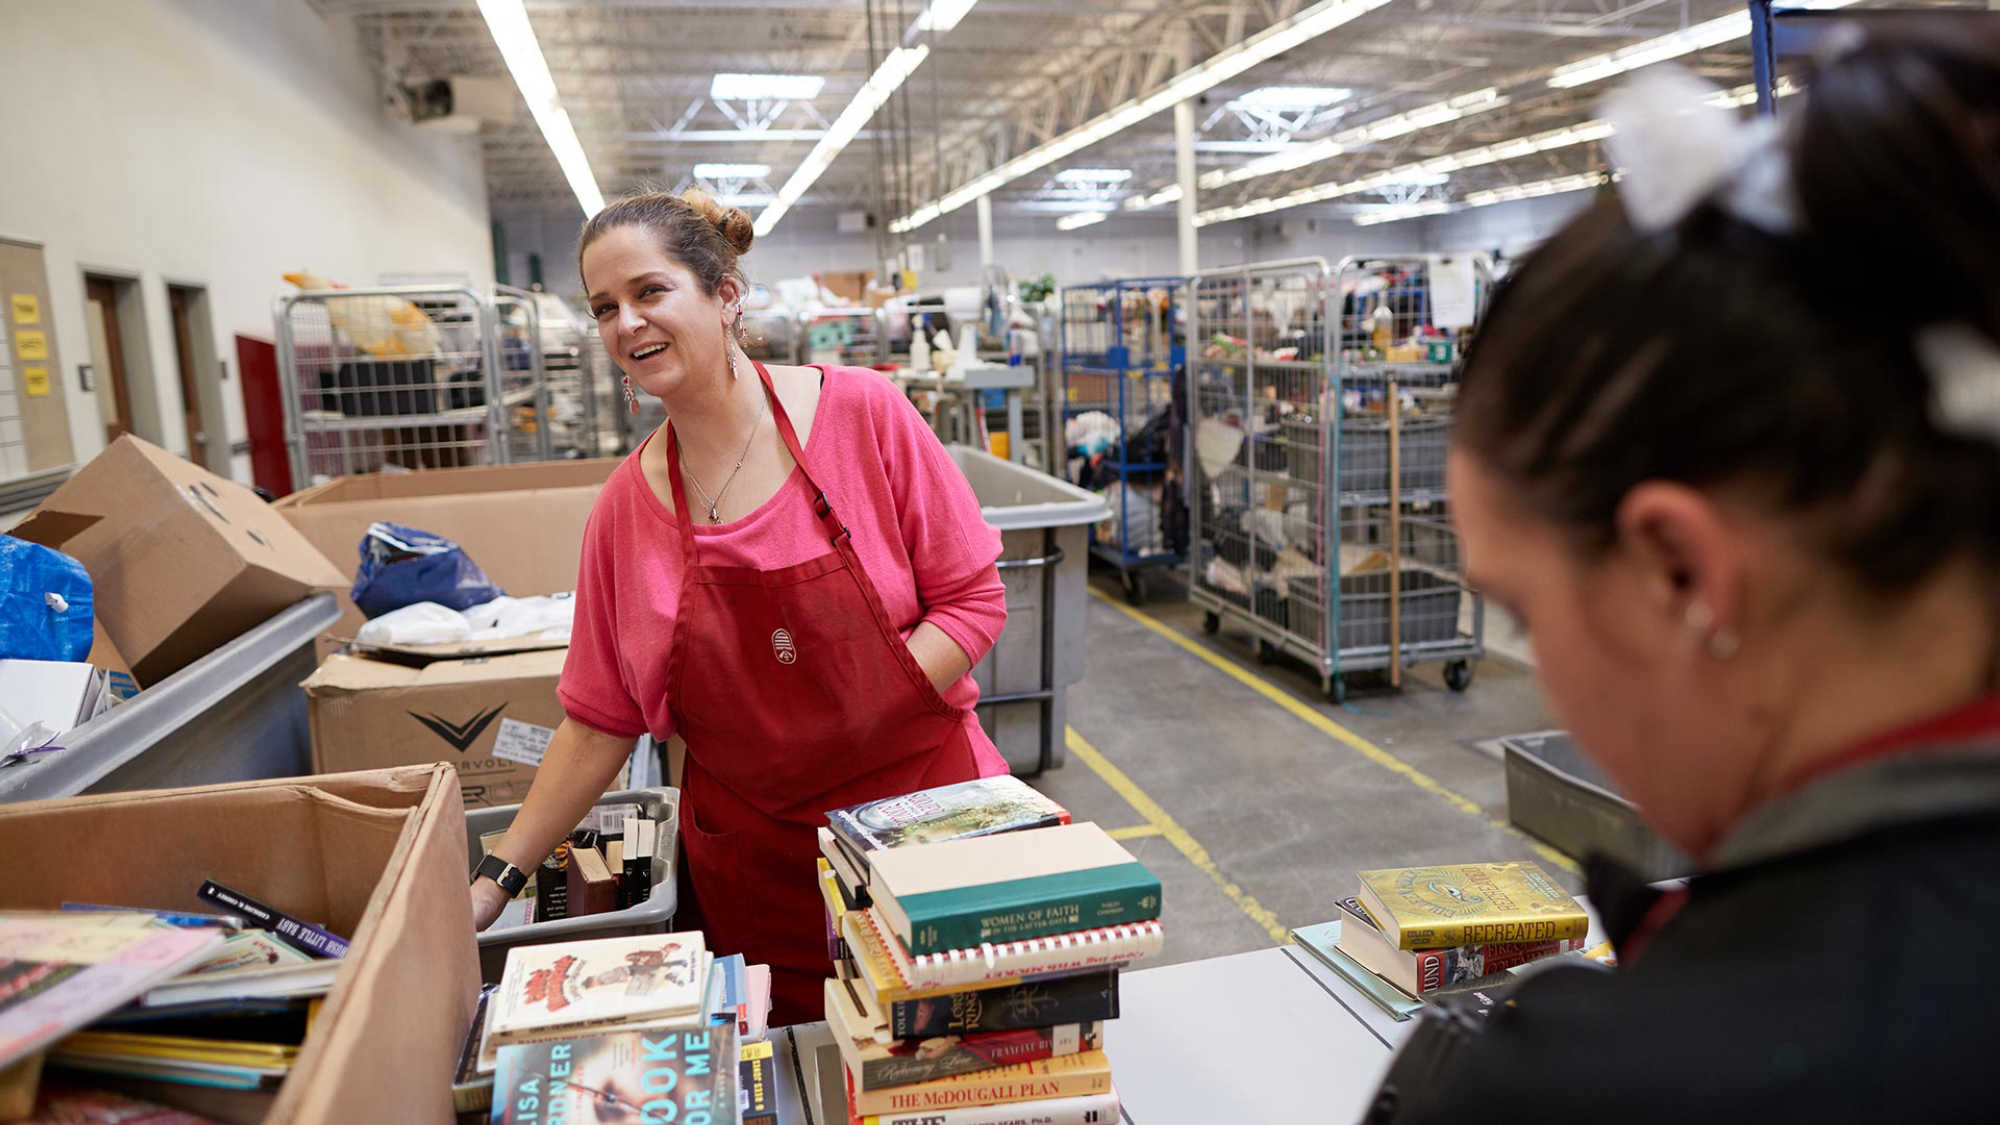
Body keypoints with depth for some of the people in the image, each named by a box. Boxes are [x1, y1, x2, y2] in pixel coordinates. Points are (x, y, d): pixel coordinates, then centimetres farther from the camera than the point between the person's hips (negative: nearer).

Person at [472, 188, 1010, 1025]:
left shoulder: (863, 413, -8)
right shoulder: (626, 504, 1)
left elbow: (974, 600, -6)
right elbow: (600, 719, 7)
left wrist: (860, 713, -18)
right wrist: (501, 875, 4)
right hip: (752, 869, 2)